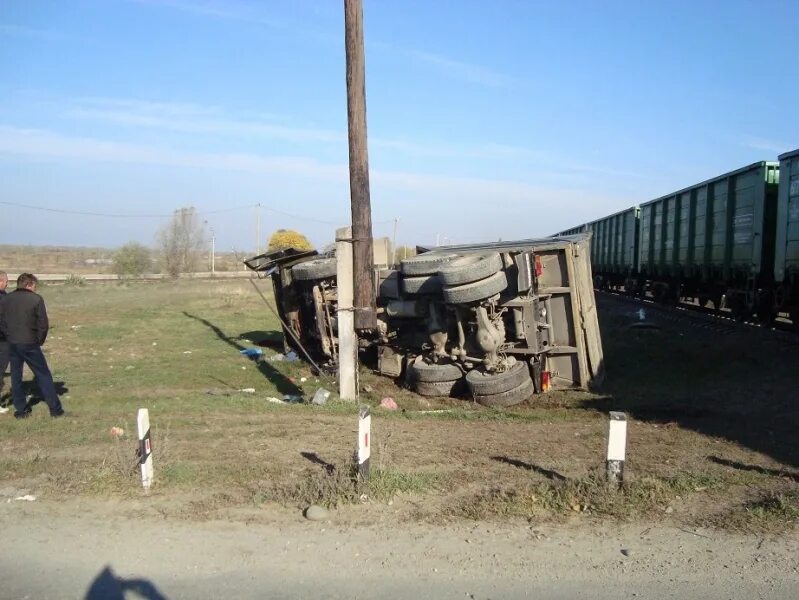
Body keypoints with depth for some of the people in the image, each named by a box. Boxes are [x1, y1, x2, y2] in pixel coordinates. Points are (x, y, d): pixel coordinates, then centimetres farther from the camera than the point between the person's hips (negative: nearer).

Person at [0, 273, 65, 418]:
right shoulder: (36, 299, -8)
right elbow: (44, 324, -10)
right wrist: (39, 341, 4)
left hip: (12, 344, 4)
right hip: (30, 344, -4)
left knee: (16, 377, 14)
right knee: (44, 375, 4)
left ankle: (21, 409, 17)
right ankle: (55, 409, 4)